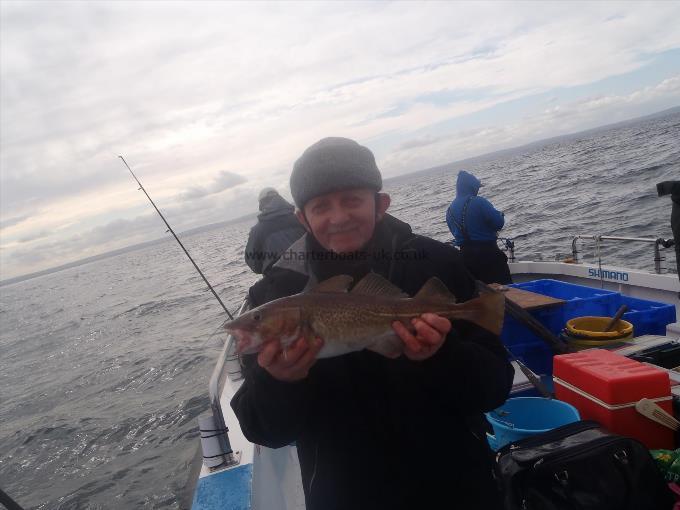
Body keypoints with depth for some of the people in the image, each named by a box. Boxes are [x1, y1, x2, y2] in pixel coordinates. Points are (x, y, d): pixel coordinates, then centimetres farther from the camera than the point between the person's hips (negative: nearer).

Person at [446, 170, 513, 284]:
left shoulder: (449, 210, 7)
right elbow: (499, 223, -16)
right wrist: (500, 214, 4)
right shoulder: (478, 202, -14)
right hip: (487, 252, -6)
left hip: (466, 255, 7)